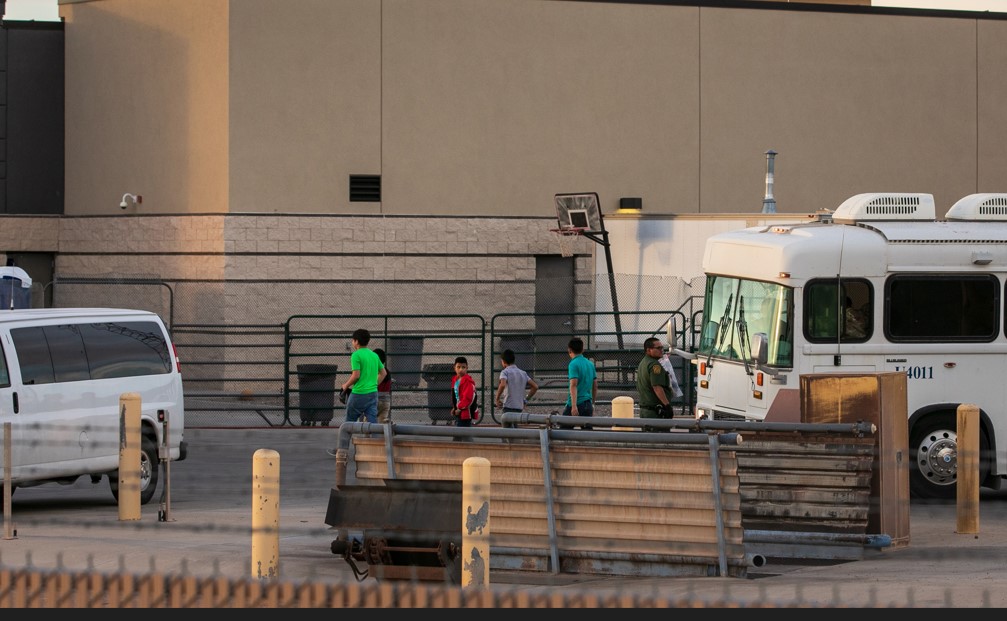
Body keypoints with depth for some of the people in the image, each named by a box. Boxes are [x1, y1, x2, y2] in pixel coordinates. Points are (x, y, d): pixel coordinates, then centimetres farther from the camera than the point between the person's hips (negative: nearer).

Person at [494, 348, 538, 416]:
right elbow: (535, 387, 13)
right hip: (520, 407, 7)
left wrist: (497, 399, -11)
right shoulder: (523, 373, 15)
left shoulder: (505, 372, -5)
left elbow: (502, 385, -25)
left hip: (509, 407, -7)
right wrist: (526, 400, 19)